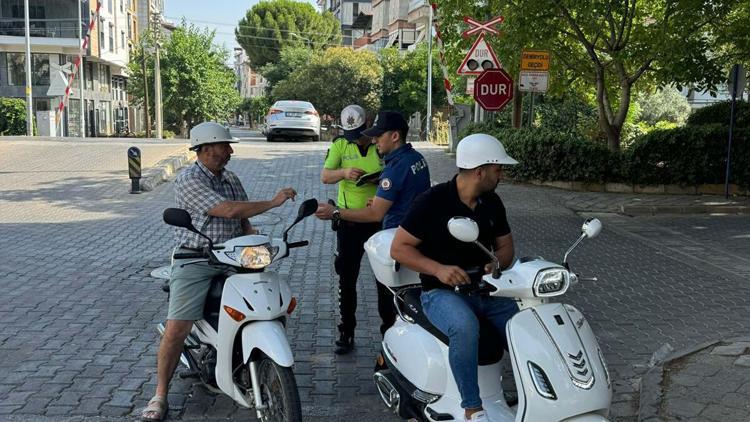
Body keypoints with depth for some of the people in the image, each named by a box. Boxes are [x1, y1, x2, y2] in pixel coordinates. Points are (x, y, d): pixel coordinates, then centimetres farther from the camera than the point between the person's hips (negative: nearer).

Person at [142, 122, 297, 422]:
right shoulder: (189, 180, -11)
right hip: (195, 260, -6)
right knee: (176, 329, -15)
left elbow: (242, 220, 15)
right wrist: (273, 202, -15)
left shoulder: (231, 179, 13)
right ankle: (160, 396, 1)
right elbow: (228, 210, -21)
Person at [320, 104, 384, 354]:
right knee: (347, 280, 6)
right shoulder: (340, 145, 2)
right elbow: (324, 177, -6)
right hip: (349, 220, 1)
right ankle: (346, 333, 17)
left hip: (380, 221, -1)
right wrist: (344, 172, -26)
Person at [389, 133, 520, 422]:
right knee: (465, 327, -36)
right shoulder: (433, 201, -13)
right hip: (442, 292, -6)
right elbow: (398, 248, -11)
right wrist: (438, 269, -25)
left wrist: (497, 263, -8)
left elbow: (506, 246, 16)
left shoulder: (492, 202, 6)